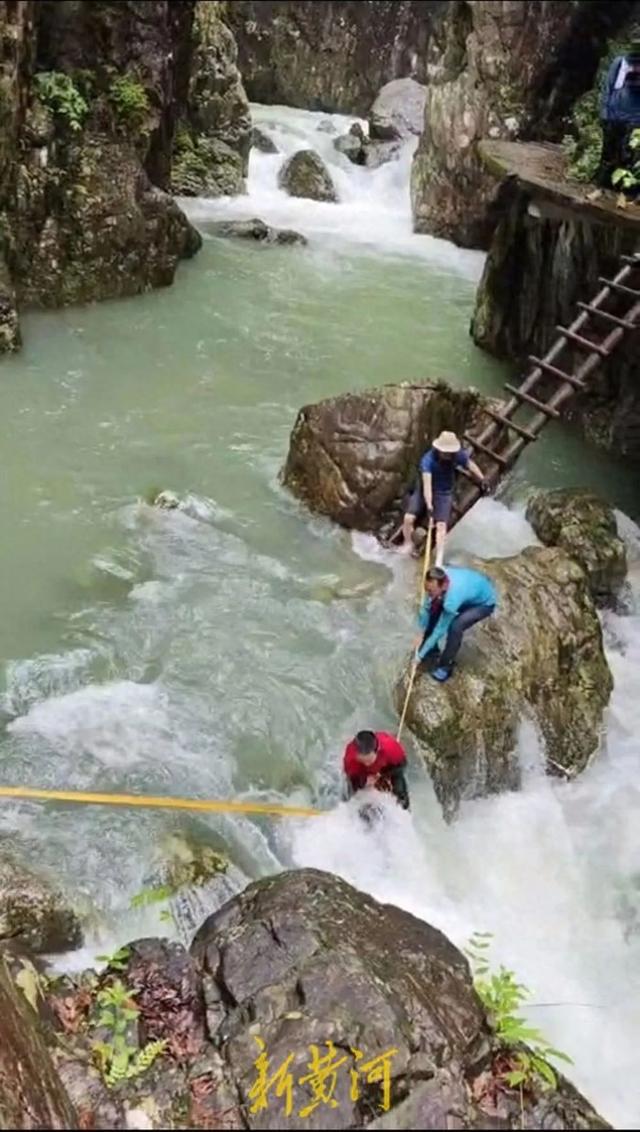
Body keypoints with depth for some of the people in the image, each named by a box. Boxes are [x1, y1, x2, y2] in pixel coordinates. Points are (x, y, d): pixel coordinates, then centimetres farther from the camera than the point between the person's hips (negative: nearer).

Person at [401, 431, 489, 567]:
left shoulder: (458, 455, -17)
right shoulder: (428, 459, -28)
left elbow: (471, 465, 4)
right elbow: (427, 484, -36)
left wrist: (483, 481, 10)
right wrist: (429, 506, -44)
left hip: (444, 493, 1)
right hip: (424, 491, -1)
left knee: (441, 525, -15)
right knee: (409, 518, -16)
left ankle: (439, 560, -16)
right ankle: (407, 545, 11)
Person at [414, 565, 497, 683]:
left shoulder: (452, 599, -43)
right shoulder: (437, 580, -27)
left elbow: (440, 630, -30)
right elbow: (426, 607, -10)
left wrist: (421, 654, -20)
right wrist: (421, 633, -6)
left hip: (484, 602, -7)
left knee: (455, 627, -28)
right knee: (432, 609, -10)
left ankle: (445, 665, -5)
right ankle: (431, 651, 11)